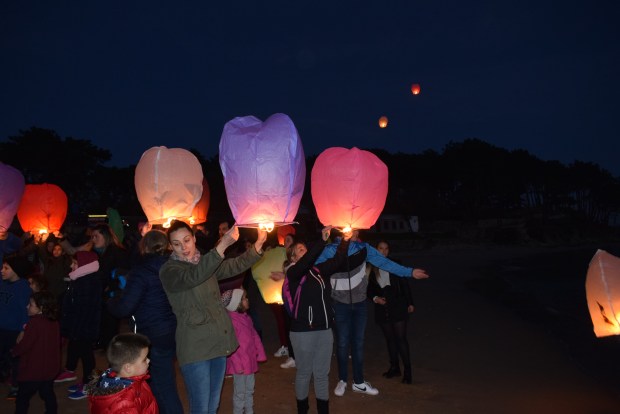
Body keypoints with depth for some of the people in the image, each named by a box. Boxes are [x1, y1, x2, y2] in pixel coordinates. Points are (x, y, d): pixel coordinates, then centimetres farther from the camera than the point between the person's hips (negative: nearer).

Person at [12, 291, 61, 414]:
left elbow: (24, 346, -17)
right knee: (48, 395, 16)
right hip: (50, 369, 7)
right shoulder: (54, 322, 3)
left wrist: (15, 351, 1)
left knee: (22, 399, 8)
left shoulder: (34, 323, -20)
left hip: (33, 371, -7)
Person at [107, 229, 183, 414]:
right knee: (164, 382, 21)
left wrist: (110, 302, 4)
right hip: (173, 332, 7)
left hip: (155, 337, -7)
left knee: (163, 387, 5)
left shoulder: (142, 271, -16)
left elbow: (124, 308, -18)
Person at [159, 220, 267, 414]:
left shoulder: (206, 263, 11)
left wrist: (259, 243, -8)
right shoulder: (168, 270, -11)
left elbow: (236, 265, 7)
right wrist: (223, 244, -42)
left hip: (218, 343, 6)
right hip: (195, 347, -6)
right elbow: (192, 276, -31)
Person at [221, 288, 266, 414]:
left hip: (250, 361, 8)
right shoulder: (231, 320, -20)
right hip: (240, 364, -8)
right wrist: (238, 364, -20)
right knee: (240, 393, 5)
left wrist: (259, 354, 11)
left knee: (249, 390, 20)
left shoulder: (246, 317, 6)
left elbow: (254, 336, 12)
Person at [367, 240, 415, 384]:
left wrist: (410, 303, 1)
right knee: (390, 338, 11)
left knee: (401, 338, -5)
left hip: (397, 307, -3)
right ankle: (394, 367, 23)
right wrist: (375, 298, -8)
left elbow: (404, 284, 3)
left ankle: (407, 370, 2)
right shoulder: (371, 269, 4)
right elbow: (369, 289, 11)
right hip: (382, 309, 3)